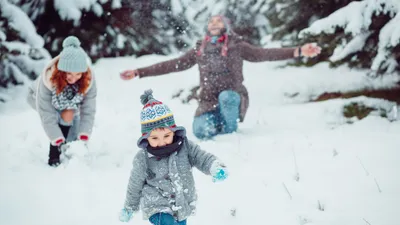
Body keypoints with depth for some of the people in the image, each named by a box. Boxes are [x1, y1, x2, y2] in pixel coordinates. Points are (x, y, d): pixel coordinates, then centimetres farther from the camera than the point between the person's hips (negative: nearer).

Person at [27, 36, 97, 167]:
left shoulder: (88, 80, -34)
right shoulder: (48, 79, -41)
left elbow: (88, 111, -31)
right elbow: (47, 115, -38)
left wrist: (84, 137, -39)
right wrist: (58, 141, -42)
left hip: (70, 101, 3)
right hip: (39, 98, -3)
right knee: (65, 116, -27)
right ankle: (54, 156, -20)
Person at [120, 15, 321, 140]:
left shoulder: (236, 46, 5)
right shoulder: (199, 50, 13)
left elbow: (264, 54, -5)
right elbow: (173, 65, 14)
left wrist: (298, 51, -16)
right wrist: (139, 73, 10)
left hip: (232, 99, -1)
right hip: (209, 101, 1)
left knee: (226, 95, -37)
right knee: (201, 131, -28)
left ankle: (230, 133, -10)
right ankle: (219, 125, 9)